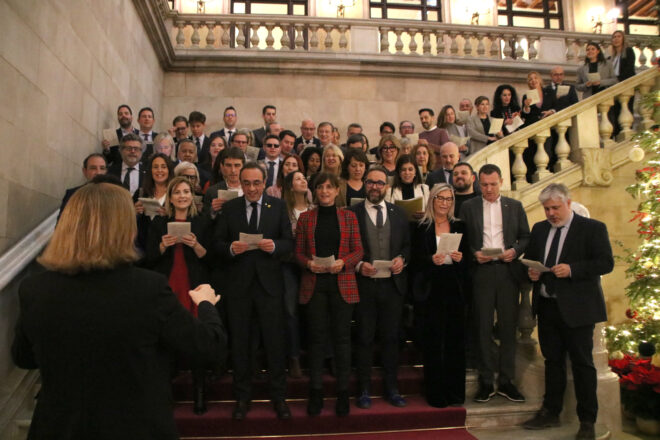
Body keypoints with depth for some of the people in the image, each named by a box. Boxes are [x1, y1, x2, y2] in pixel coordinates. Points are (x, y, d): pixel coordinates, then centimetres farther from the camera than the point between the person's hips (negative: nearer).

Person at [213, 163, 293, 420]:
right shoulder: (228, 208, 5)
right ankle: (242, 396, 26)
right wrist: (231, 248, -18)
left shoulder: (278, 206, 4)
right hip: (238, 284, 1)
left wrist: (274, 246, -20)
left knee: (275, 341, 3)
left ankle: (278, 396, 19)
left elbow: (289, 243, 1)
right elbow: (217, 244, 2)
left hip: (269, 282, -1)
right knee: (239, 341, 11)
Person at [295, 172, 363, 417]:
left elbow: (358, 251, 4)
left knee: (342, 336, 2)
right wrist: (309, 263, -13)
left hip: (342, 283, 0)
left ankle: (343, 392, 11)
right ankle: (316, 392, 12)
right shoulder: (305, 218, 9)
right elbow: (298, 252, 7)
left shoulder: (349, 216, 8)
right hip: (314, 283, 0)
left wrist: (342, 263, -14)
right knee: (316, 336, 3)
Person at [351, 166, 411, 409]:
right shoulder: (352, 213, 0)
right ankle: (364, 389, 18)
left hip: (393, 283, 3)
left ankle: (391, 388, 24)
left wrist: (402, 259, -7)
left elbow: (408, 245, 12)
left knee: (391, 337, 11)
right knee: (365, 337, 6)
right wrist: (358, 264, -16)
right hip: (364, 283, -2)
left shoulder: (399, 213, 10)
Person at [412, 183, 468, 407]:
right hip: (430, 290, -2)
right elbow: (416, 259, -2)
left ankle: (455, 392, 15)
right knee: (432, 342, -1)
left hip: (455, 289, 2)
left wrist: (460, 258, -11)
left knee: (456, 340, 3)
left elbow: (467, 258, 10)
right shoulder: (422, 227, 3)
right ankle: (435, 393, 10)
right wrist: (432, 260, -20)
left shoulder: (459, 226, 11)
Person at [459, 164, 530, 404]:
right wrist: (474, 253, -12)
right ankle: (486, 382, 12)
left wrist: (515, 251, -7)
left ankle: (506, 381, 15)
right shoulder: (468, 207, 7)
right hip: (481, 271, -1)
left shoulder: (515, 206, 11)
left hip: (508, 270, 1)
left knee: (508, 327, 5)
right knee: (484, 328, 3)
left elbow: (526, 237, 11)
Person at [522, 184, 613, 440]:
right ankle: (551, 413, 26)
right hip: (547, 306, 5)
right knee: (552, 361, 14)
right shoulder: (539, 229, 13)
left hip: (576, 308, -5)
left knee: (582, 363, 3)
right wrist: (532, 273, -2)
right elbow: (529, 259, 20)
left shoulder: (593, 228, -3)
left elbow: (606, 263, -11)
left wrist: (572, 269, -22)